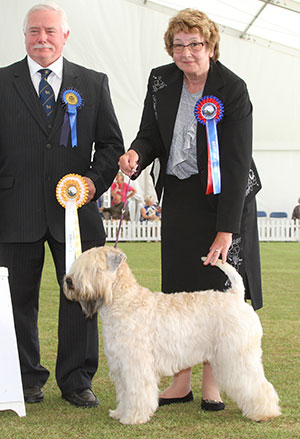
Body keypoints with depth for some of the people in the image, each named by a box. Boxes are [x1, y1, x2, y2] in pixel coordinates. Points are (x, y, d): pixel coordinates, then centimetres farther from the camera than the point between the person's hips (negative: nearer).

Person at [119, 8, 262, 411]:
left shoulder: (233, 89, -18)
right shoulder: (161, 80, -3)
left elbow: (236, 163, -21)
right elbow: (151, 134, 6)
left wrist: (226, 229, -24)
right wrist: (136, 155, -19)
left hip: (224, 195, -4)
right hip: (179, 194, 4)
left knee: (219, 287, -2)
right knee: (178, 288, 3)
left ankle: (212, 383, 8)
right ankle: (180, 382, 10)